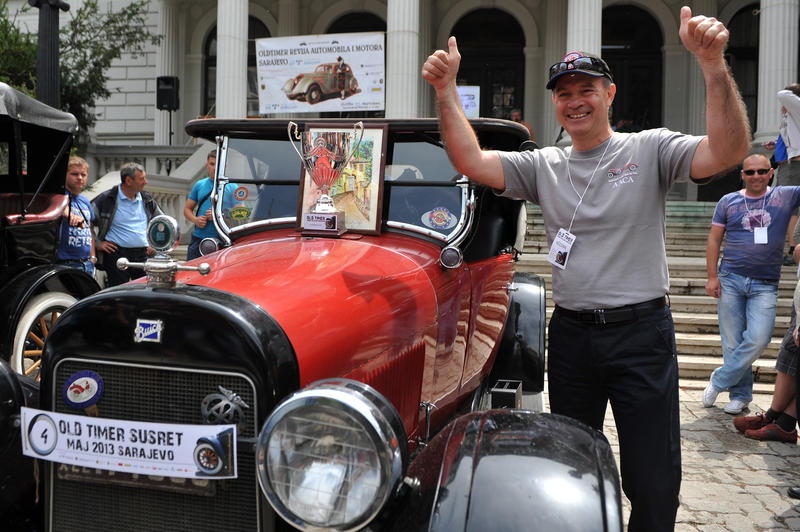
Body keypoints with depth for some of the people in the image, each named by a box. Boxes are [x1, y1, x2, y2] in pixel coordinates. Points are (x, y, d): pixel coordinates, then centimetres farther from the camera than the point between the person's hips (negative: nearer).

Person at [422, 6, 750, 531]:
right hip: (571, 334, 4)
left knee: (654, 483, 3)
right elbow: (472, 162, -3)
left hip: (642, 332, -3)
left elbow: (729, 151, -18)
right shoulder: (544, 165, 7)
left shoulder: (651, 149, -3)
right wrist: (446, 92, -11)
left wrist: (714, 65, -30)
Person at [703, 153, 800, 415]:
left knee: (758, 339, -13)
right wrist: (712, 276, 0)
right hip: (731, 279, 0)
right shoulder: (728, 202, 6)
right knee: (732, 342, 2)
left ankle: (719, 381, 5)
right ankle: (741, 394, 17)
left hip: (765, 285, 0)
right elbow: (714, 239, 7)